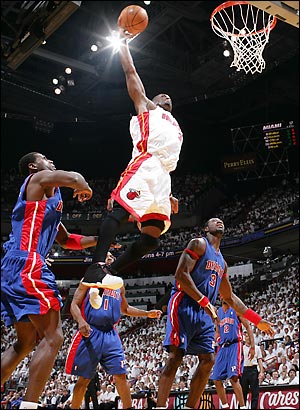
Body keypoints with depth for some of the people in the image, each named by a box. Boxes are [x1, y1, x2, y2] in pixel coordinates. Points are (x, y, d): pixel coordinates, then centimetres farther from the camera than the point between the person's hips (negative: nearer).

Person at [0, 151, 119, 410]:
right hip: (27, 265, -10)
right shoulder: (39, 178, 3)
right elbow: (75, 179, -16)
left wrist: (99, 240, 26)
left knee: (26, 342, 17)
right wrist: (86, 190, 7)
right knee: (53, 337, -12)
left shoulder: (47, 198, 29)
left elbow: (66, 240, 33)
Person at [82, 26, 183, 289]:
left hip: (162, 176, 7)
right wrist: (124, 43, 24)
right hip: (144, 166, -7)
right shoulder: (146, 108, 23)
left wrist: (169, 195, 23)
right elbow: (130, 72, 18)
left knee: (153, 235, -3)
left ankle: (112, 271, 0)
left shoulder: (174, 127, 37)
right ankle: (97, 266, -34)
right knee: (119, 210, -26)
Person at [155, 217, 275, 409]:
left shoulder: (222, 262, 24)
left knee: (208, 359, 0)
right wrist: (205, 302, -20)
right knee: (176, 355, -15)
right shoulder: (198, 243, 0)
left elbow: (229, 297, 28)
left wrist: (257, 320, 24)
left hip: (205, 313, 8)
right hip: (184, 305, -8)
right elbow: (181, 274, -14)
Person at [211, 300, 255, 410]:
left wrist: (252, 347, -11)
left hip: (235, 346, -6)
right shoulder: (218, 312, 16)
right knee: (216, 379, 3)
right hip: (222, 347, 6)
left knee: (233, 378, -20)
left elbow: (248, 327, -2)